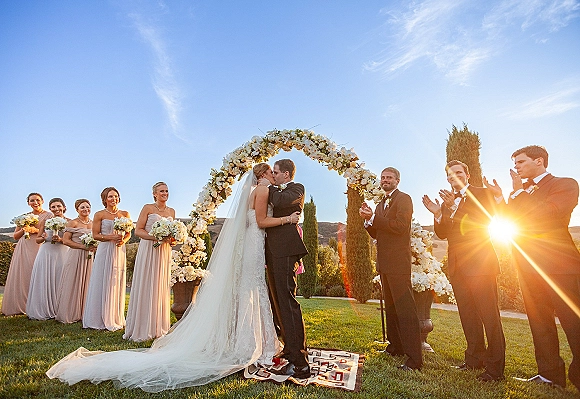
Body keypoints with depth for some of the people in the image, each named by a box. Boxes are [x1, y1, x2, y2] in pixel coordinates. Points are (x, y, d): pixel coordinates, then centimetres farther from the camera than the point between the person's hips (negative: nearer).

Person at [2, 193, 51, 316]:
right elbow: (15, 236, 17)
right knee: (21, 277, 1)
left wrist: (35, 230, -13)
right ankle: (21, 306, 9)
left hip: (39, 249, -4)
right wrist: (23, 229, -2)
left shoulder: (48, 215, 4)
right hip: (23, 249, 4)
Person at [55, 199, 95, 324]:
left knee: (87, 285, 8)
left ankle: (84, 313, 16)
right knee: (73, 284, 0)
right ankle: (70, 314, 11)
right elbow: (65, 240, -8)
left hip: (89, 257, 5)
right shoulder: (73, 223, -2)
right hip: (76, 257, -4)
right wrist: (83, 246, -17)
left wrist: (94, 247, 0)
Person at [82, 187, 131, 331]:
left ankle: (116, 319, 18)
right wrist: (112, 237, -15)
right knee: (103, 284, 2)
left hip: (119, 252, 3)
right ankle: (102, 319, 14)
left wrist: (123, 240, -8)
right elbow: (95, 235, -3)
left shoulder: (125, 214, 9)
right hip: (105, 251, -3)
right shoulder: (99, 215, 0)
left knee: (117, 285, 7)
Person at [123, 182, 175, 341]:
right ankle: (141, 329, 10)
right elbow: (138, 230, -6)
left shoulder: (171, 211, 13)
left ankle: (158, 327, 18)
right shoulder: (148, 208, -2)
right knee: (145, 288, -1)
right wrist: (155, 237, -18)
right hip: (148, 251, -5)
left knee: (161, 288, 8)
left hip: (164, 252, 5)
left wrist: (172, 240, 0)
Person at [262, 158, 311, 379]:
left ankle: (300, 363, -8)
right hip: (273, 251, 9)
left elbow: (282, 201, -20)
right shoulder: (277, 193, 25)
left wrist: (268, 188, -3)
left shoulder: (297, 189, 2)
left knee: (287, 301, -13)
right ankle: (290, 349, 28)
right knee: (277, 302, 14)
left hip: (286, 250, -9)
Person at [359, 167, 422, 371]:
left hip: (398, 262, -9)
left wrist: (373, 217, -15)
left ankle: (415, 358, 0)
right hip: (385, 263, 9)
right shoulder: (381, 204, 19)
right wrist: (368, 219, -1)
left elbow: (400, 226, -20)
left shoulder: (404, 199, -5)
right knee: (390, 307, 16)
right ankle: (396, 347, 29)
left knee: (405, 308, -7)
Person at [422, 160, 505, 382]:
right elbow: (442, 234, 10)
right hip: (457, 264, 6)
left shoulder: (482, 193, -1)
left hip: (480, 261, -6)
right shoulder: (447, 201, 15)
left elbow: (489, 221, -16)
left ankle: (495, 366, 8)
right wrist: (438, 213, -9)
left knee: (489, 313, -2)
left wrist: (454, 207, -24)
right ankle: (475, 357, 26)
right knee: (467, 314, 14)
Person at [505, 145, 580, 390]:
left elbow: (547, 213, -17)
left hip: (558, 264, -7)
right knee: (539, 323, 12)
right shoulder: (522, 194, 20)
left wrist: (519, 192, -7)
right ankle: (550, 374, 22)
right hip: (529, 266, 7)